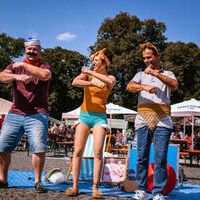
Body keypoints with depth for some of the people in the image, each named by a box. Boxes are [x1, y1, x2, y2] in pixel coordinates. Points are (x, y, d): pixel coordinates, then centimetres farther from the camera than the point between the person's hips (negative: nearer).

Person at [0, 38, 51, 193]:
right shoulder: (15, 66, 16)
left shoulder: (45, 67, 7)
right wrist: (17, 76, -23)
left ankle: (38, 181, 2)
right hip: (15, 114, 3)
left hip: (37, 115, -3)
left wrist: (23, 65, -11)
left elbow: (44, 75, -18)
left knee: (39, 148, -16)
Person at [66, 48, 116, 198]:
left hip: (100, 117, -1)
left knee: (98, 153, -11)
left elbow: (111, 82, -20)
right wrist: (93, 83, -24)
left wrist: (91, 73, -17)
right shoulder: (87, 74, 9)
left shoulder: (110, 78, 6)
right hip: (84, 115, 1)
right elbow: (75, 82, -12)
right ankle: (75, 186, 0)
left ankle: (95, 187, -4)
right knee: (78, 151, -6)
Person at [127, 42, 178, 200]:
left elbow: (174, 85, -5)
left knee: (161, 158, -6)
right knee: (142, 156, -1)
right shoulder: (141, 75, 21)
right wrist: (145, 87, -20)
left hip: (162, 120, -1)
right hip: (143, 119, 1)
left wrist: (155, 73, -9)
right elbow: (130, 86, -1)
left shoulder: (167, 74, 18)